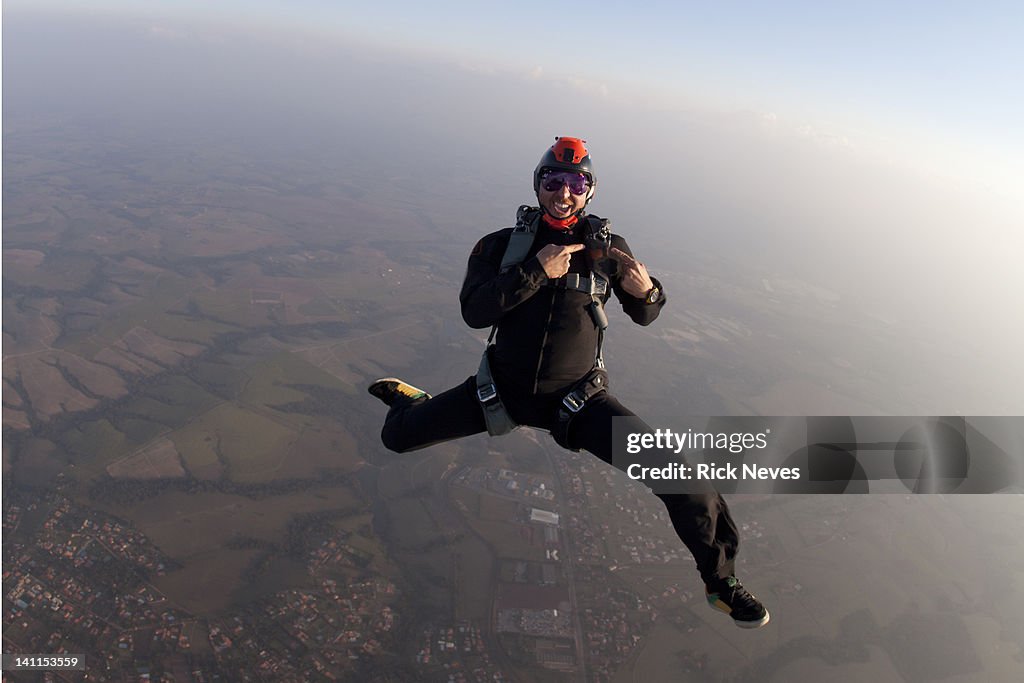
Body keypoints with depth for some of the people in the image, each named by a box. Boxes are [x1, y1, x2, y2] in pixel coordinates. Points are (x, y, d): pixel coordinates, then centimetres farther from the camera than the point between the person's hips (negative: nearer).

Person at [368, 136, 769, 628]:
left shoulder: (606, 248, -3)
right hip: (505, 387, 1)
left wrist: (646, 290, -17)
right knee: (396, 436, 4)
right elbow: (474, 312, -18)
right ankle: (413, 402, 44)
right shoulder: (502, 245, -3)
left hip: (577, 399, -1)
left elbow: (644, 315, 7)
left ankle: (720, 581, 11)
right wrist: (536, 271, -26)